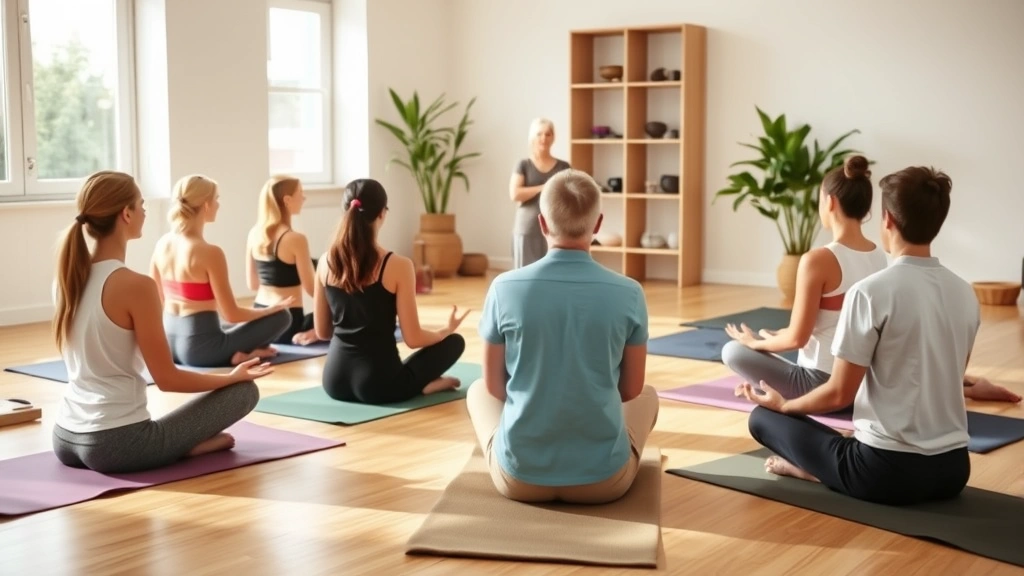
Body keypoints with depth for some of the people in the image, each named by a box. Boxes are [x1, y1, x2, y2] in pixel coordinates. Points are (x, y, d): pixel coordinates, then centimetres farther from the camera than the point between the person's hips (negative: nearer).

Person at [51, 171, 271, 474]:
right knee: (244, 391, 3)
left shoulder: (66, 277, 5)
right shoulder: (136, 286, -18)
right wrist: (233, 376, 3)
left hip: (66, 439, 7)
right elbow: (167, 379, -13)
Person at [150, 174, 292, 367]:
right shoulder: (210, 253, -19)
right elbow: (231, 314, -15)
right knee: (281, 316, 3)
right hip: (199, 347, -8)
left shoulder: (162, 244, 3)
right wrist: (274, 308, 0)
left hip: (169, 343, 8)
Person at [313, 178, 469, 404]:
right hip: (378, 383, -5)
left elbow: (322, 332, 9)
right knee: (454, 341, 19)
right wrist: (447, 329, 11)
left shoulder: (325, 262, 0)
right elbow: (413, 339, -10)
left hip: (334, 380, 5)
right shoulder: (398, 266, -14)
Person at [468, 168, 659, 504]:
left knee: (478, 392, 31)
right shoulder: (629, 294, -9)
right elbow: (631, 389, 5)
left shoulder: (504, 288, -10)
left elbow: (495, 386, 3)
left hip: (520, 474, 0)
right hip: (604, 477, 0)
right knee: (648, 396, 30)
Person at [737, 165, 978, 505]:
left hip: (888, 471, -6)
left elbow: (839, 394, -12)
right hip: (952, 468, 6)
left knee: (764, 417, 11)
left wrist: (783, 404, 7)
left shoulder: (871, 292, -16)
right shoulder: (965, 294, 4)